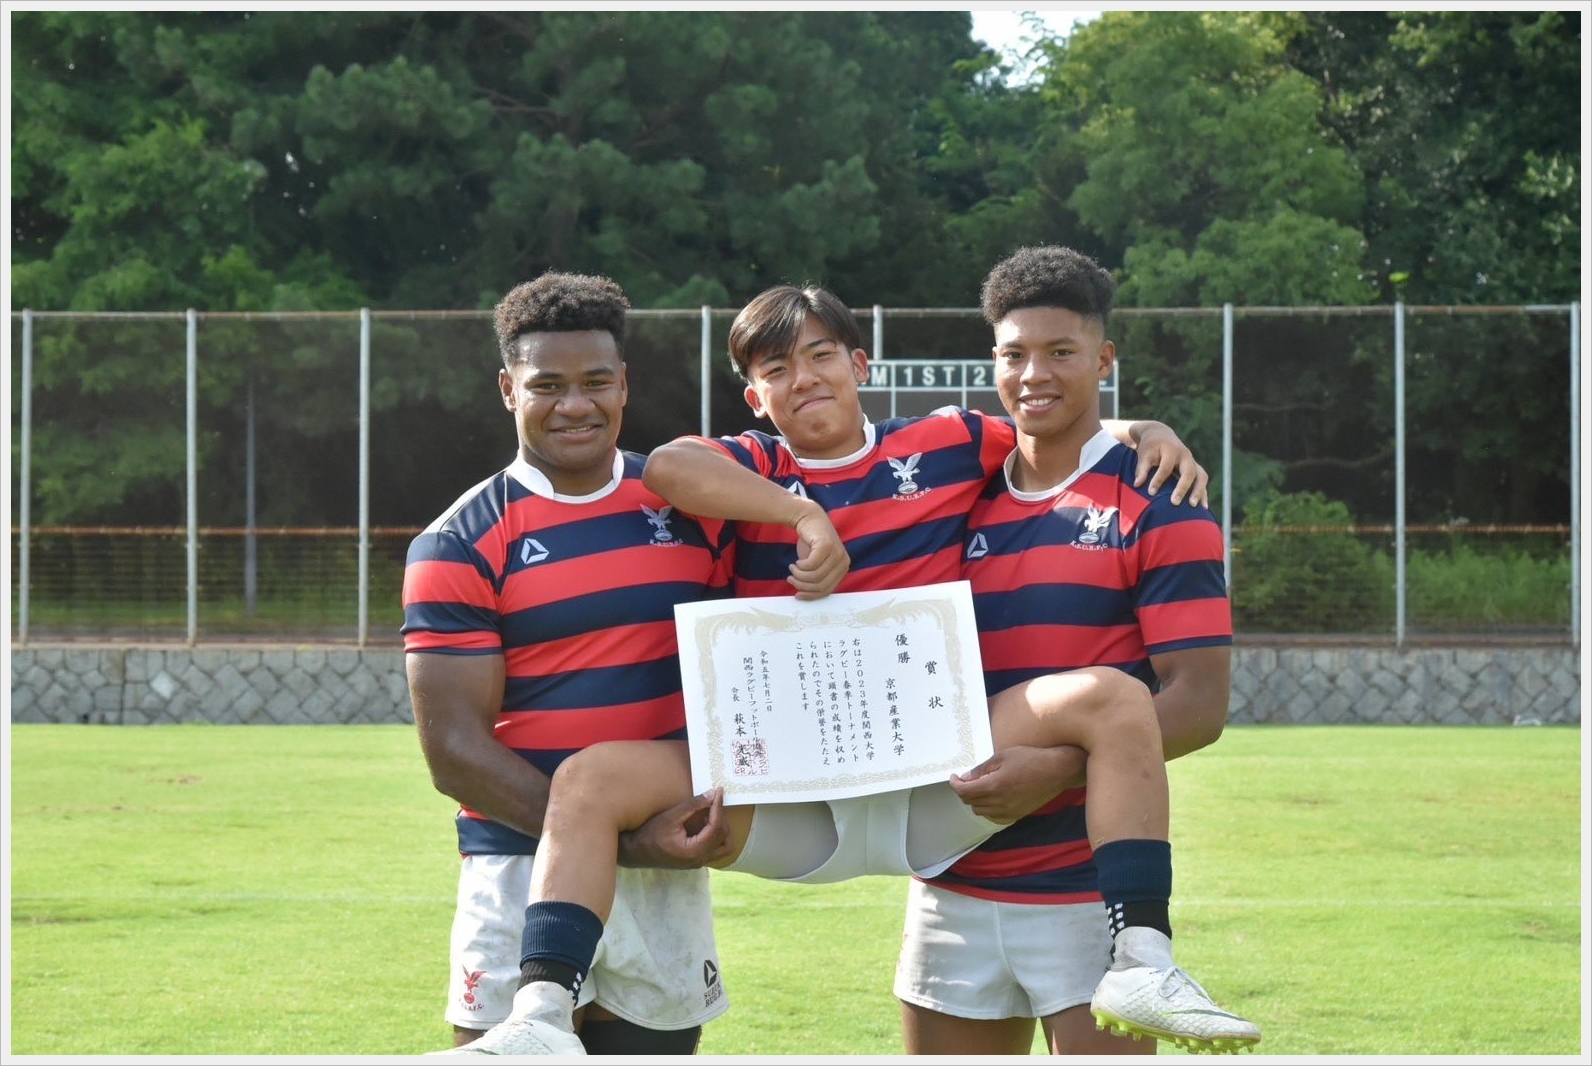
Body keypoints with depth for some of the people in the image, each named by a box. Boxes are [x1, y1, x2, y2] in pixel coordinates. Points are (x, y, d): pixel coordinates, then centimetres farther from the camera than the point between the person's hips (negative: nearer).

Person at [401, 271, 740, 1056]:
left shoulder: (691, 508, 9)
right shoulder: (460, 547, -4)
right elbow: (454, 751, -10)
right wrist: (621, 841, -19)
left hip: (668, 875, 4)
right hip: (522, 869, -4)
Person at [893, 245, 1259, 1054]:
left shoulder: (1155, 504, -4)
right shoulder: (962, 504, 12)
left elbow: (1200, 700, -10)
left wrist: (1060, 766, -23)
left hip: (1091, 889, -5)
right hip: (955, 888, 5)